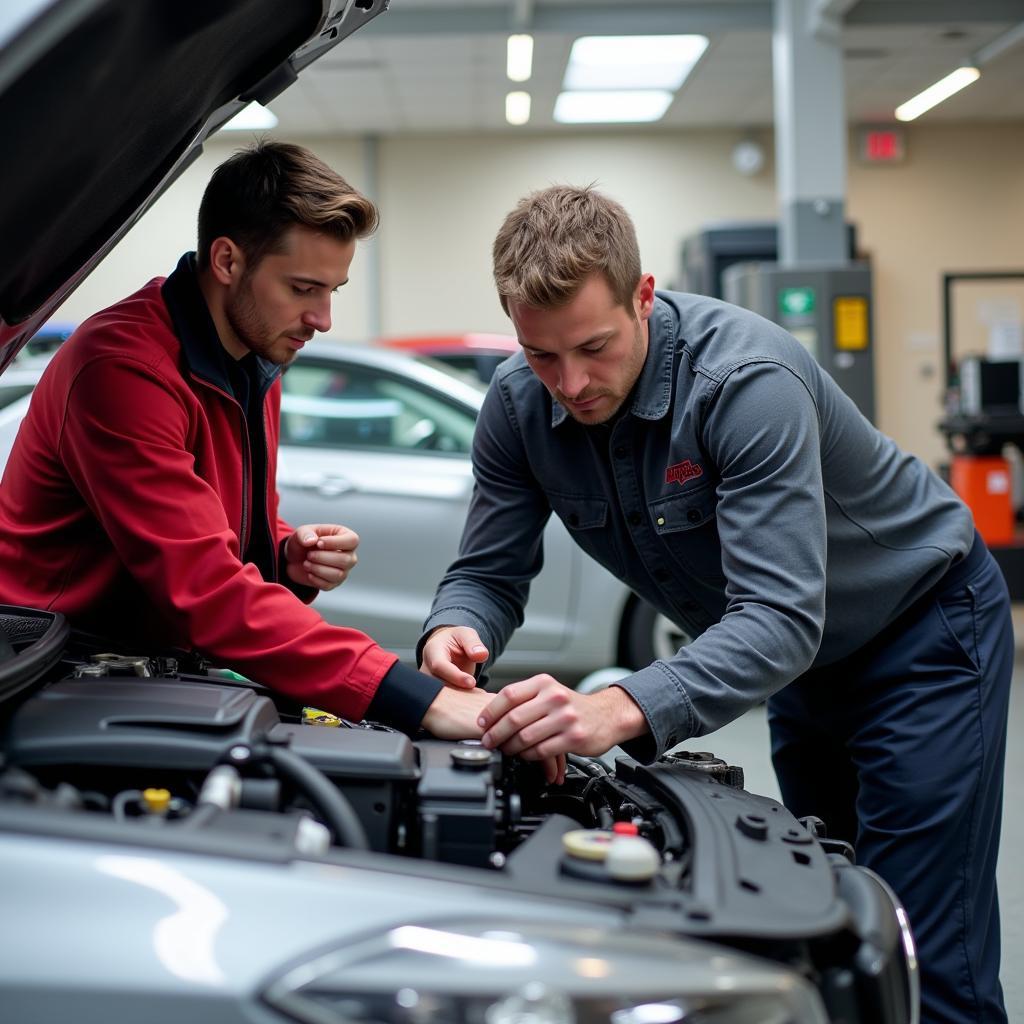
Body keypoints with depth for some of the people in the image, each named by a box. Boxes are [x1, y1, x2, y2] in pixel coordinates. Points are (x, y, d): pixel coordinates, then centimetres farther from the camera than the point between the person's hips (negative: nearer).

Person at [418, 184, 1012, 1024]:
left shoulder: (747, 380, -34)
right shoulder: (520, 405, -13)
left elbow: (781, 617, -40)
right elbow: (489, 573, -7)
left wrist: (624, 709, -55)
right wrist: (453, 634, -32)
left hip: (923, 627, -7)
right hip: (804, 661, 7)